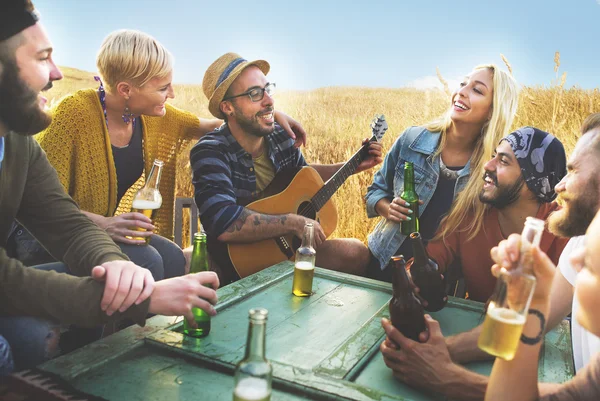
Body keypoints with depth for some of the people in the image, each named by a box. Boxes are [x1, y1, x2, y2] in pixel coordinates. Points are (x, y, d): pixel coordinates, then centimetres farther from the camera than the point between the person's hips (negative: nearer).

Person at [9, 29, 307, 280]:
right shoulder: (75, 113, -23)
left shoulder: (153, 115, -3)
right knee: (144, 262, -27)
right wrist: (102, 223, -36)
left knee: (172, 257, -17)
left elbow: (209, 127, 12)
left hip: (106, 228, 6)